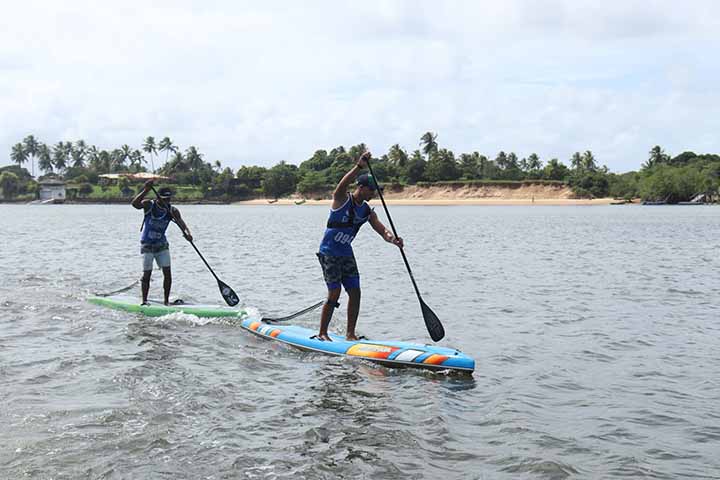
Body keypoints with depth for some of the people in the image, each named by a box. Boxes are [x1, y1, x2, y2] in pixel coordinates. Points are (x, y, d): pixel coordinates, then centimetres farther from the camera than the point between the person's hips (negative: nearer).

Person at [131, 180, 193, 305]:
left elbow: (180, 222, -21)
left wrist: (187, 233, -42)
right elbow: (135, 203, -31)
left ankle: (166, 301, 6)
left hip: (162, 244, 3)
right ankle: (144, 301, 7)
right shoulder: (149, 205, -12)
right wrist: (146, 190, -41)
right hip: (147, 245, -3)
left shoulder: (172, 210, -5)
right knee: (147, 273, -3)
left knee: (167, 272, -4)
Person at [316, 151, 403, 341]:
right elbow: (343, 184, -32)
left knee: (355, 293, 1)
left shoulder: (367, 211, 6)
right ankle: (322, 333, 2)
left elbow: (382, 229, -3)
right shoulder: (342, 199, -11)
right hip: (329, 252, -7)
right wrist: (359, 166, -45)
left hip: (346, 254, 7)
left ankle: (350, 333, 11)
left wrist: (393, 239, -26)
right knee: (334, 294, -11)